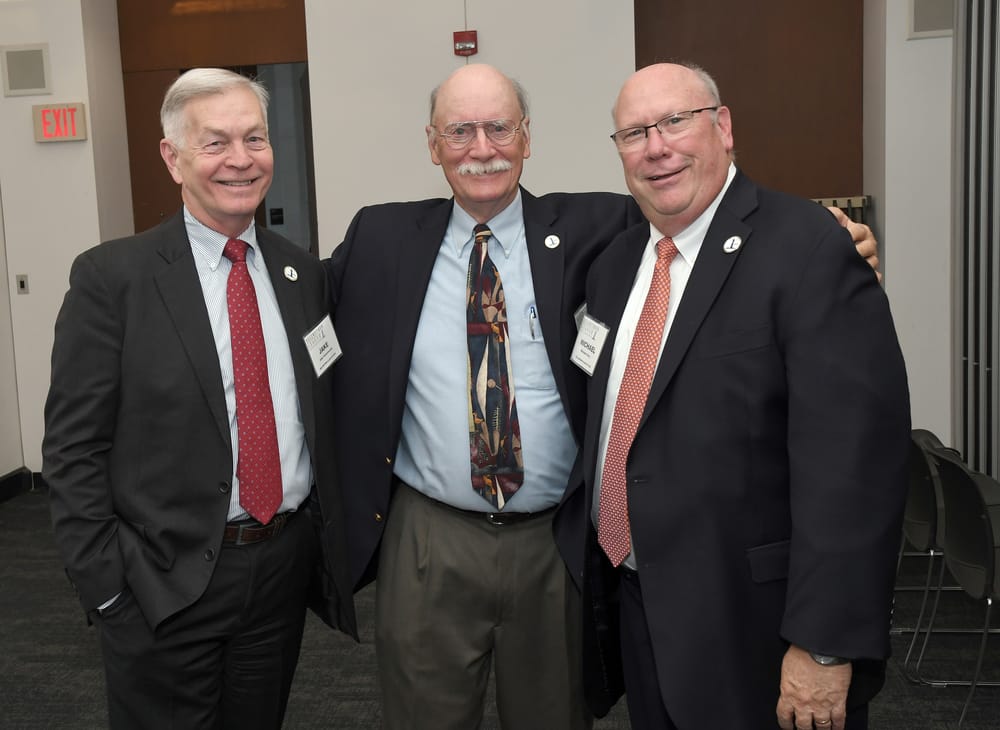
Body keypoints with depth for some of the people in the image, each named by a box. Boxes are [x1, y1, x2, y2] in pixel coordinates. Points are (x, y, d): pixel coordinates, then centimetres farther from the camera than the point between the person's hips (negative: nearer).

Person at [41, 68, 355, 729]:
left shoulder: (303, 273, 5)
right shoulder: (111, 277, -9)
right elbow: (73, 448, -8)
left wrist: (333, 540, 6)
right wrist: (105, 585, -11)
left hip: (286, 567, 4)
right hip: (164, 582, -4)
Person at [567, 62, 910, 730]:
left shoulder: (808, 248, -17)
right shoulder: (615, 265, 8)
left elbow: (853, 455, -22)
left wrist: (824, 645, -23)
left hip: (752, 625, -6)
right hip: (637, 603, 7)